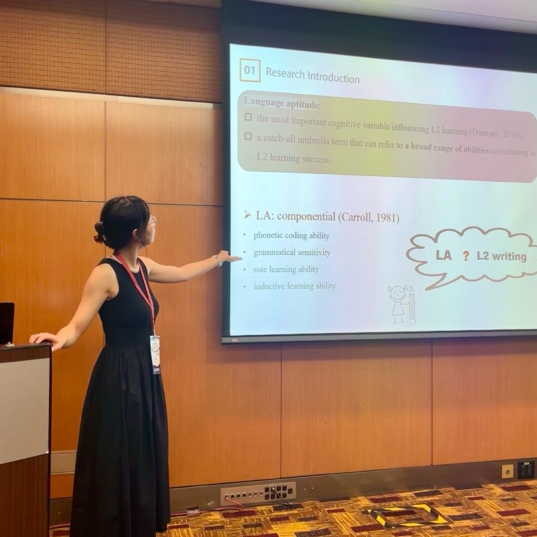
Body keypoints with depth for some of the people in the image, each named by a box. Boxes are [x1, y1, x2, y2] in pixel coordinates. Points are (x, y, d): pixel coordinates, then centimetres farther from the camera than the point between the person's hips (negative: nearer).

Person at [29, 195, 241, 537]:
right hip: (119, 378, -8)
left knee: (145, 458, 17)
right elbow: (77, 326, -18)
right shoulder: (106, 274, -17)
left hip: (146, 375, 8)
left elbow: (182, 273, 24)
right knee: (116, 463, 3)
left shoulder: (143, 267, 6)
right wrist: (59, 338, -41)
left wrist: (219, 259, 34)